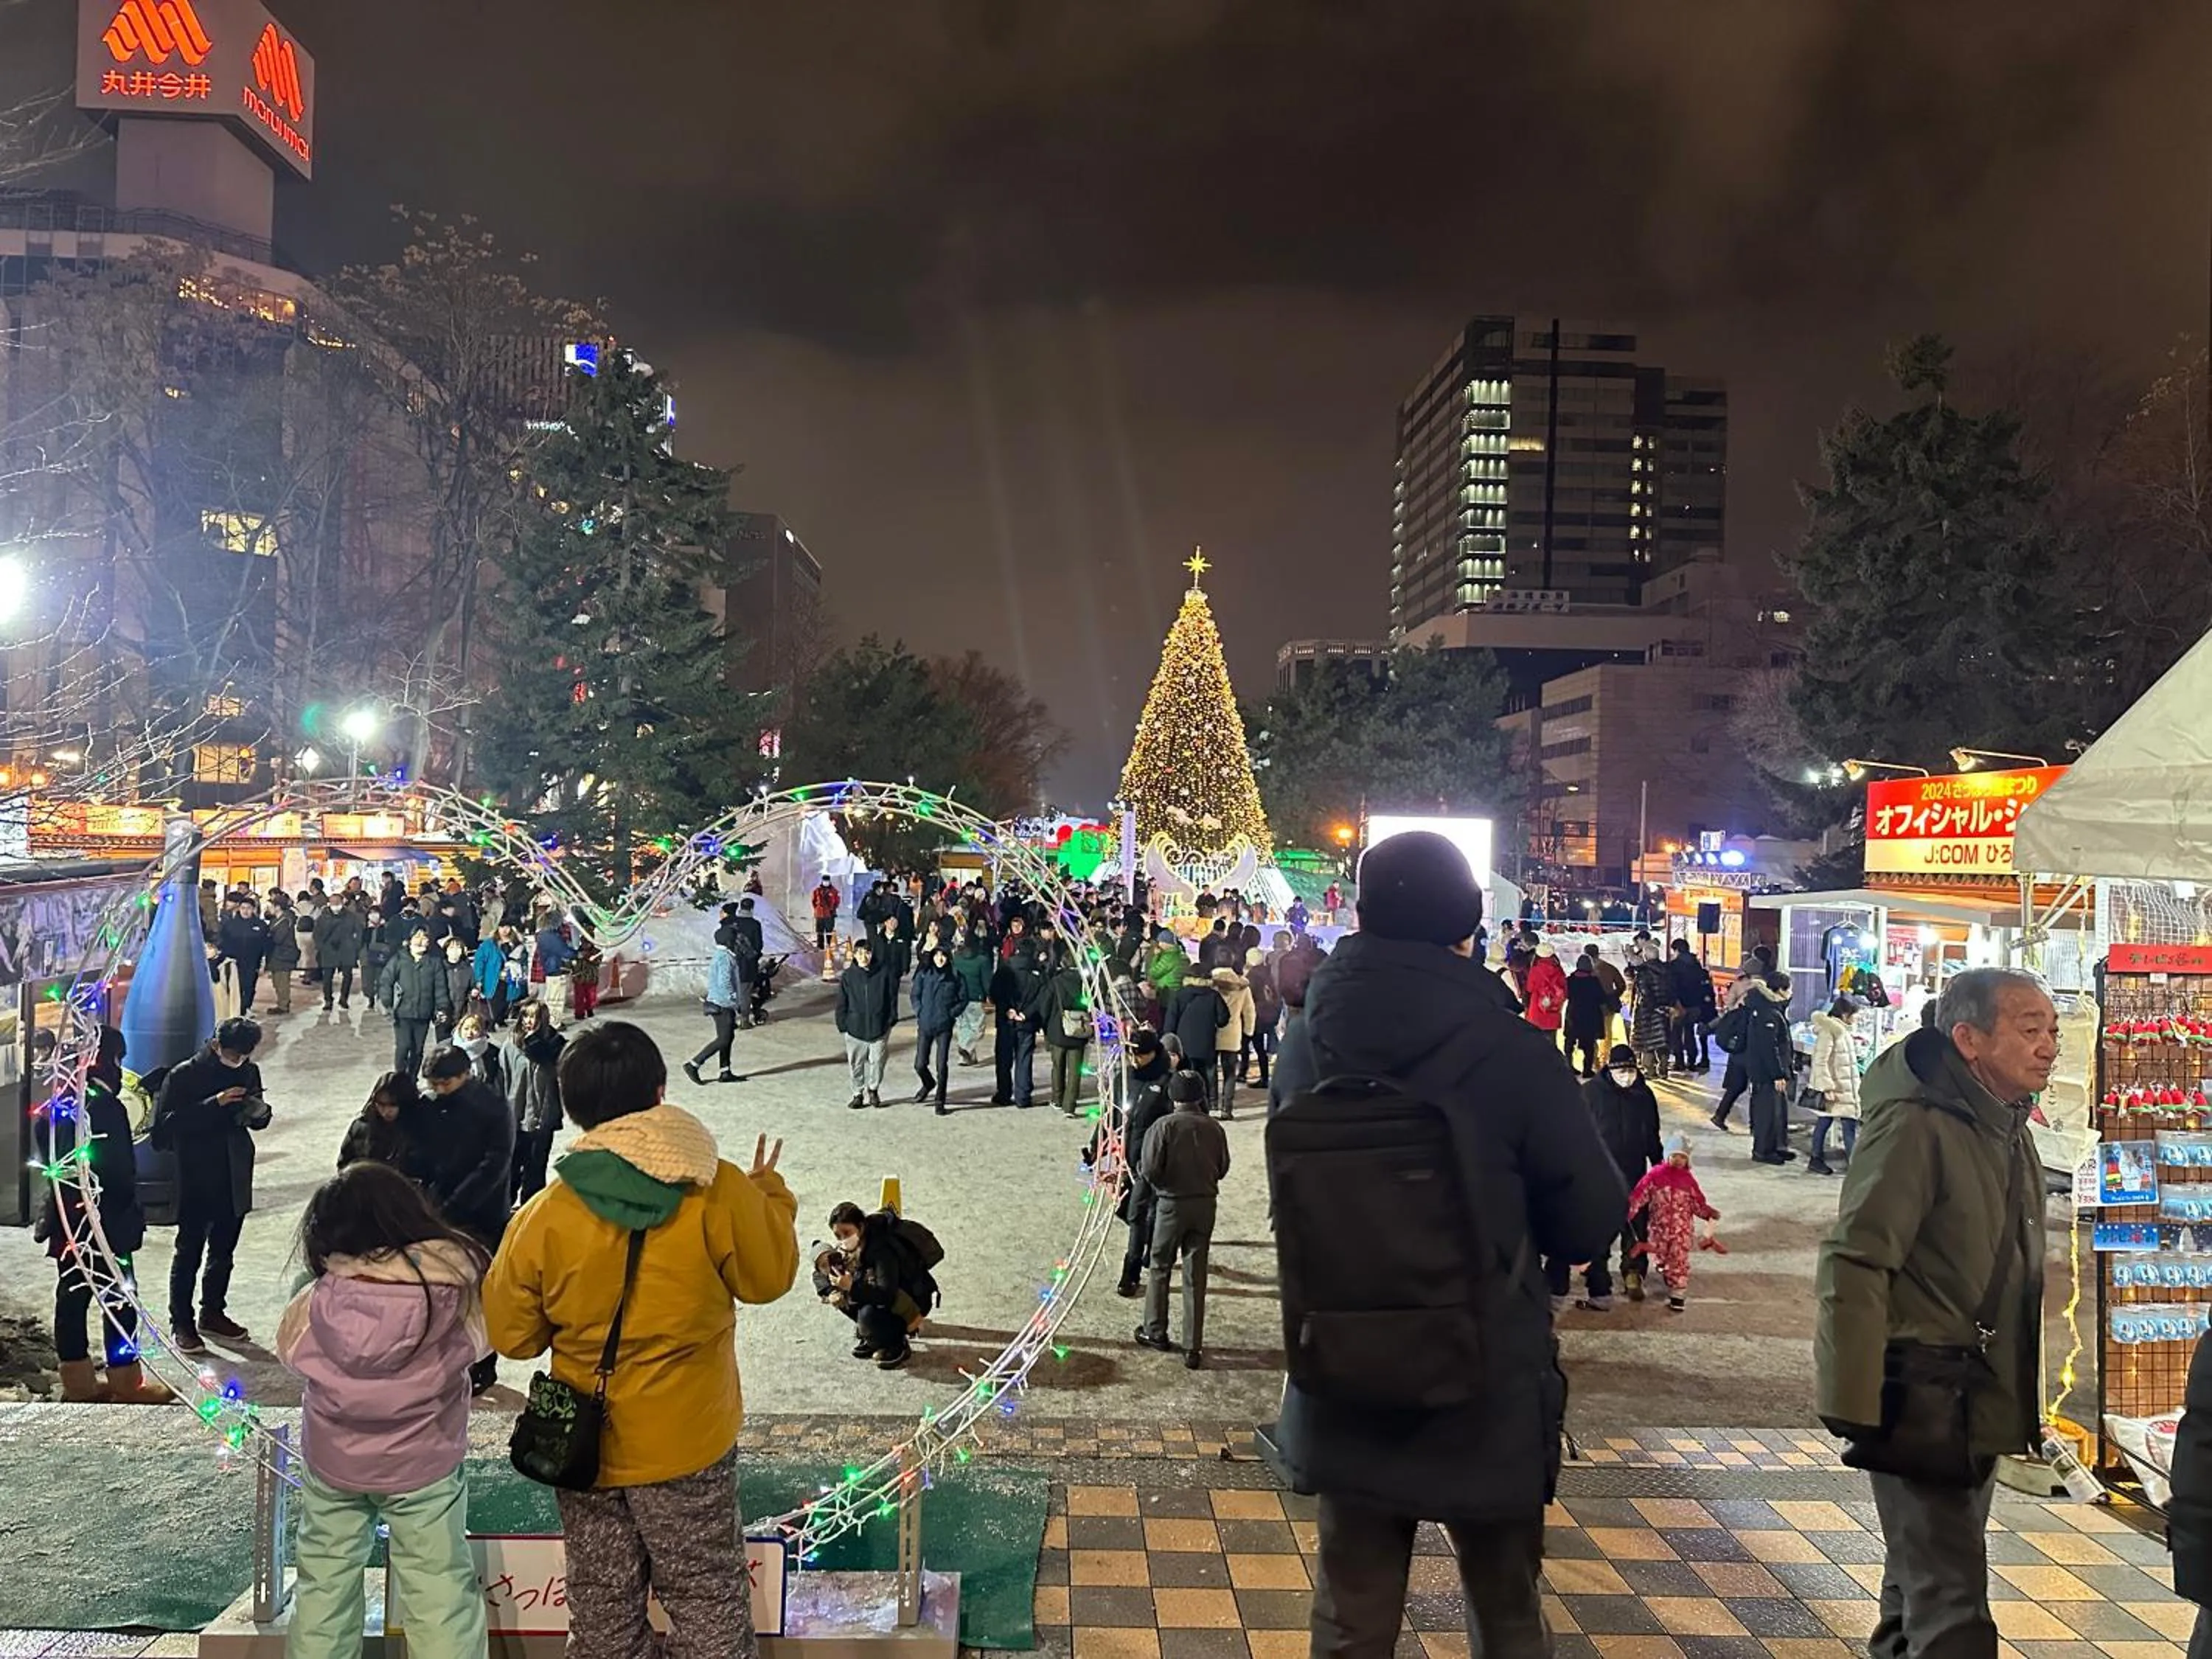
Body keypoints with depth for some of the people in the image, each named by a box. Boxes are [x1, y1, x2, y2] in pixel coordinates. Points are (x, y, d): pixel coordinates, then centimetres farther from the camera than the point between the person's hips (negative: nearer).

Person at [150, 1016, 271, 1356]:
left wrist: (259, 1113, -9)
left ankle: (213, 1312, 30)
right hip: (196, 1178, -5)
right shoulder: (184, 1076, -11)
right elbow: (168, 1123, -19)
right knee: (188, 1251, 2)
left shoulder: (249, 1072, 4)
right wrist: (215, 1105, -27)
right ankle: (181, 1323, 13)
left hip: (235, 1179, 5)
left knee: (223, 1250, 16)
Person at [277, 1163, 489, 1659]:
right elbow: (478, 1340, -5)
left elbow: (287, 1347, 4)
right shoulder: (454, 1279, -20)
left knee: (323, 1585, 22)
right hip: (422, 1462, -2)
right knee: (440, 1589, 8)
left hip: (332, 1462, 2)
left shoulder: (321, 1299, -15)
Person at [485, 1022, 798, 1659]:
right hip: (688, 1443, -2)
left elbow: (512, 1335, -3)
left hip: (583, 1446, 2)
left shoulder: (543, 1217, -14)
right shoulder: (716, 1191, -20)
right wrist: (769, 1194, 10)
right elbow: (769, 1276, -5)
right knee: (707, 1601, 14)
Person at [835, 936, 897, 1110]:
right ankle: (858, 1093, 26)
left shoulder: (884, 973, -5)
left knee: (878, 1061, 6)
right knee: (856, 1064, 9)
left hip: (879, 1028, -1)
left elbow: (892, 997, 2)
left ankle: (873, 1089, 30)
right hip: (855, 1028, 1)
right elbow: (842, 1004, 2)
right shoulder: (848, 976, -3)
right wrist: (842, 1025, -1)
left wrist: (891, 1019, -1)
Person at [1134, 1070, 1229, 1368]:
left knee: (1160, 1269, 17)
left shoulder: (1163, 1127, -14)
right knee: (1196, 1277, 8)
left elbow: (1150, 1171, -17)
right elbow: (1222, 1169, 6)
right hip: (1205, 1204, 3)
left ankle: (1155, 1333, 26)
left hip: (1171, 1204, -3)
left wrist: (1141, 1167, 4)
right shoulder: (1214, 1128, -3)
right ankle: (1193, 1348, 10)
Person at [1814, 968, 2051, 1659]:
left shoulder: (2010, 1129, 10)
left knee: (1920, 1587, 20)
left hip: (1982, 1407, 9)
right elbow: (1852, 1268, -22)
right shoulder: (1917, 1126, -18)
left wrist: (2021, 1400, 20)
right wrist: (1857, 1409, -24)